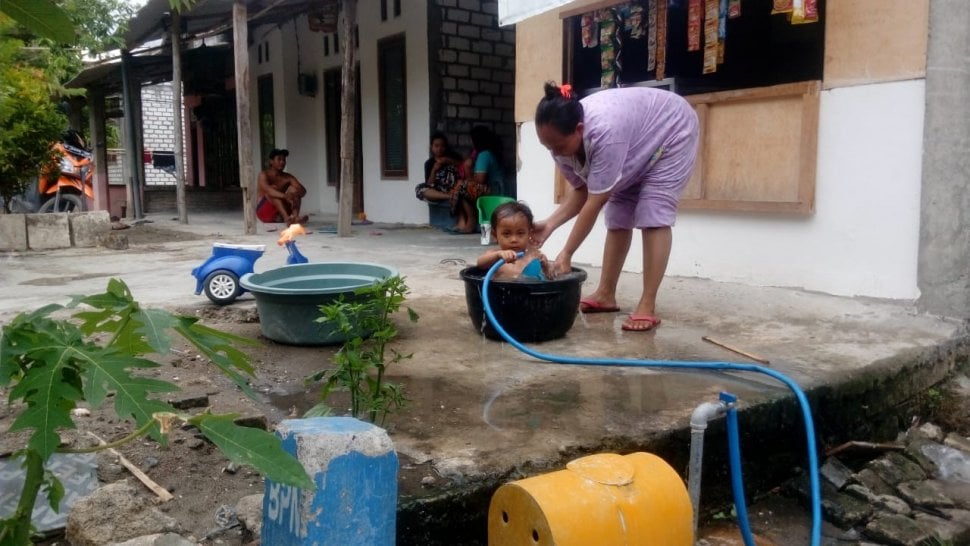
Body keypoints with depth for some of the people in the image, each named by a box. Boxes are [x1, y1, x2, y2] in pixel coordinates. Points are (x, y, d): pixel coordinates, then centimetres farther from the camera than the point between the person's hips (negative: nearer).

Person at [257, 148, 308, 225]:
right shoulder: (264, 175, -7)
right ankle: (287, 218, -48)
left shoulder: (288, 177, 3)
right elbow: (267, 190, -28)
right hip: (265, 212, -3)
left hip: (281, 215, 4)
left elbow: (303, 190, -11)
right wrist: (285, 196, -46)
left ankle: (295, 217, -40)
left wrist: (294, 195, -35)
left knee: (293, 189, -13)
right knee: (273, 191, -26)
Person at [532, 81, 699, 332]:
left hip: (671, 131, -8)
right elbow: (581, 191, -9)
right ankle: (606, 295, 10)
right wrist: (550, 224, -24)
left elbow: (596, 201, -39)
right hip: (637, 142, 8)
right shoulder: (563, 138, -19)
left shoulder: (604, 131, -43)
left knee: (653, 215, -18)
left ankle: (647, 307, -18)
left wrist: (566, 254, -36)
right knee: (618, 215, 3)